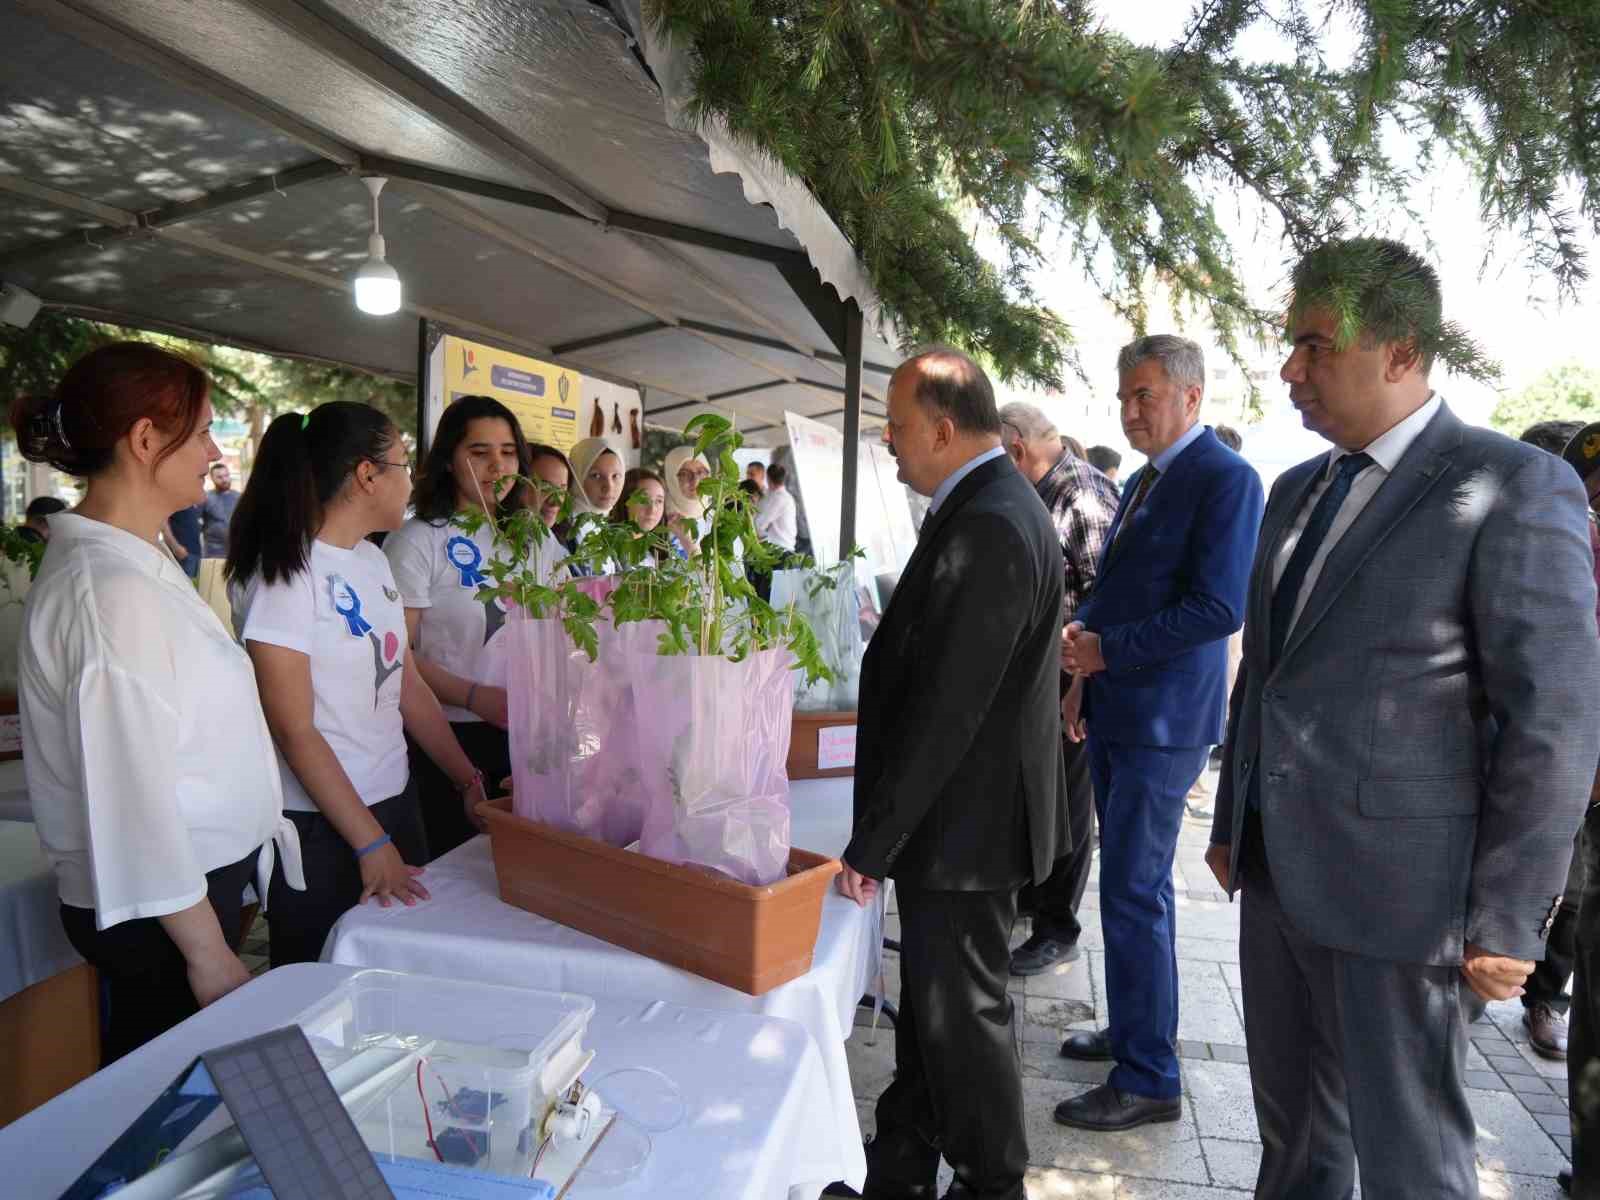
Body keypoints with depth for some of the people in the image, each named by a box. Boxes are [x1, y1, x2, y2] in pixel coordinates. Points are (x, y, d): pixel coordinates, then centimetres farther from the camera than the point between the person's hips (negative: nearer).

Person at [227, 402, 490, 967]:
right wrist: (372, 845, -17)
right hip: (319, 826, -7)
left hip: (395, 799, 7)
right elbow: (295, 731, -17)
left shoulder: (373, 560, 6)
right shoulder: (283, 573, -16)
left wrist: (469, 780, 7)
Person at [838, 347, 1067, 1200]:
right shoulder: (993, 505, 8)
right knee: (931, 999, 22)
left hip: (961, 823, -10)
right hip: (958, 811, 10)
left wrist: (871, 842, -18)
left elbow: (944, 710, -27)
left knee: (963, 1014, 10)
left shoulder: (988, 526, -24)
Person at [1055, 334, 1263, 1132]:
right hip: (1113, 713, 9)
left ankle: (1148, 1079, 12)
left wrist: (1107, 649, -17)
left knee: (1133, 893, -3)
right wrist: (1085, 676, 11)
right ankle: (1134, 1031, 33)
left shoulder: (1224, 479, -12)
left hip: (1162, 721, -9)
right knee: (1130, 885, 17)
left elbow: (1219, 608, -21)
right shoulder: (1141, 481, 15)